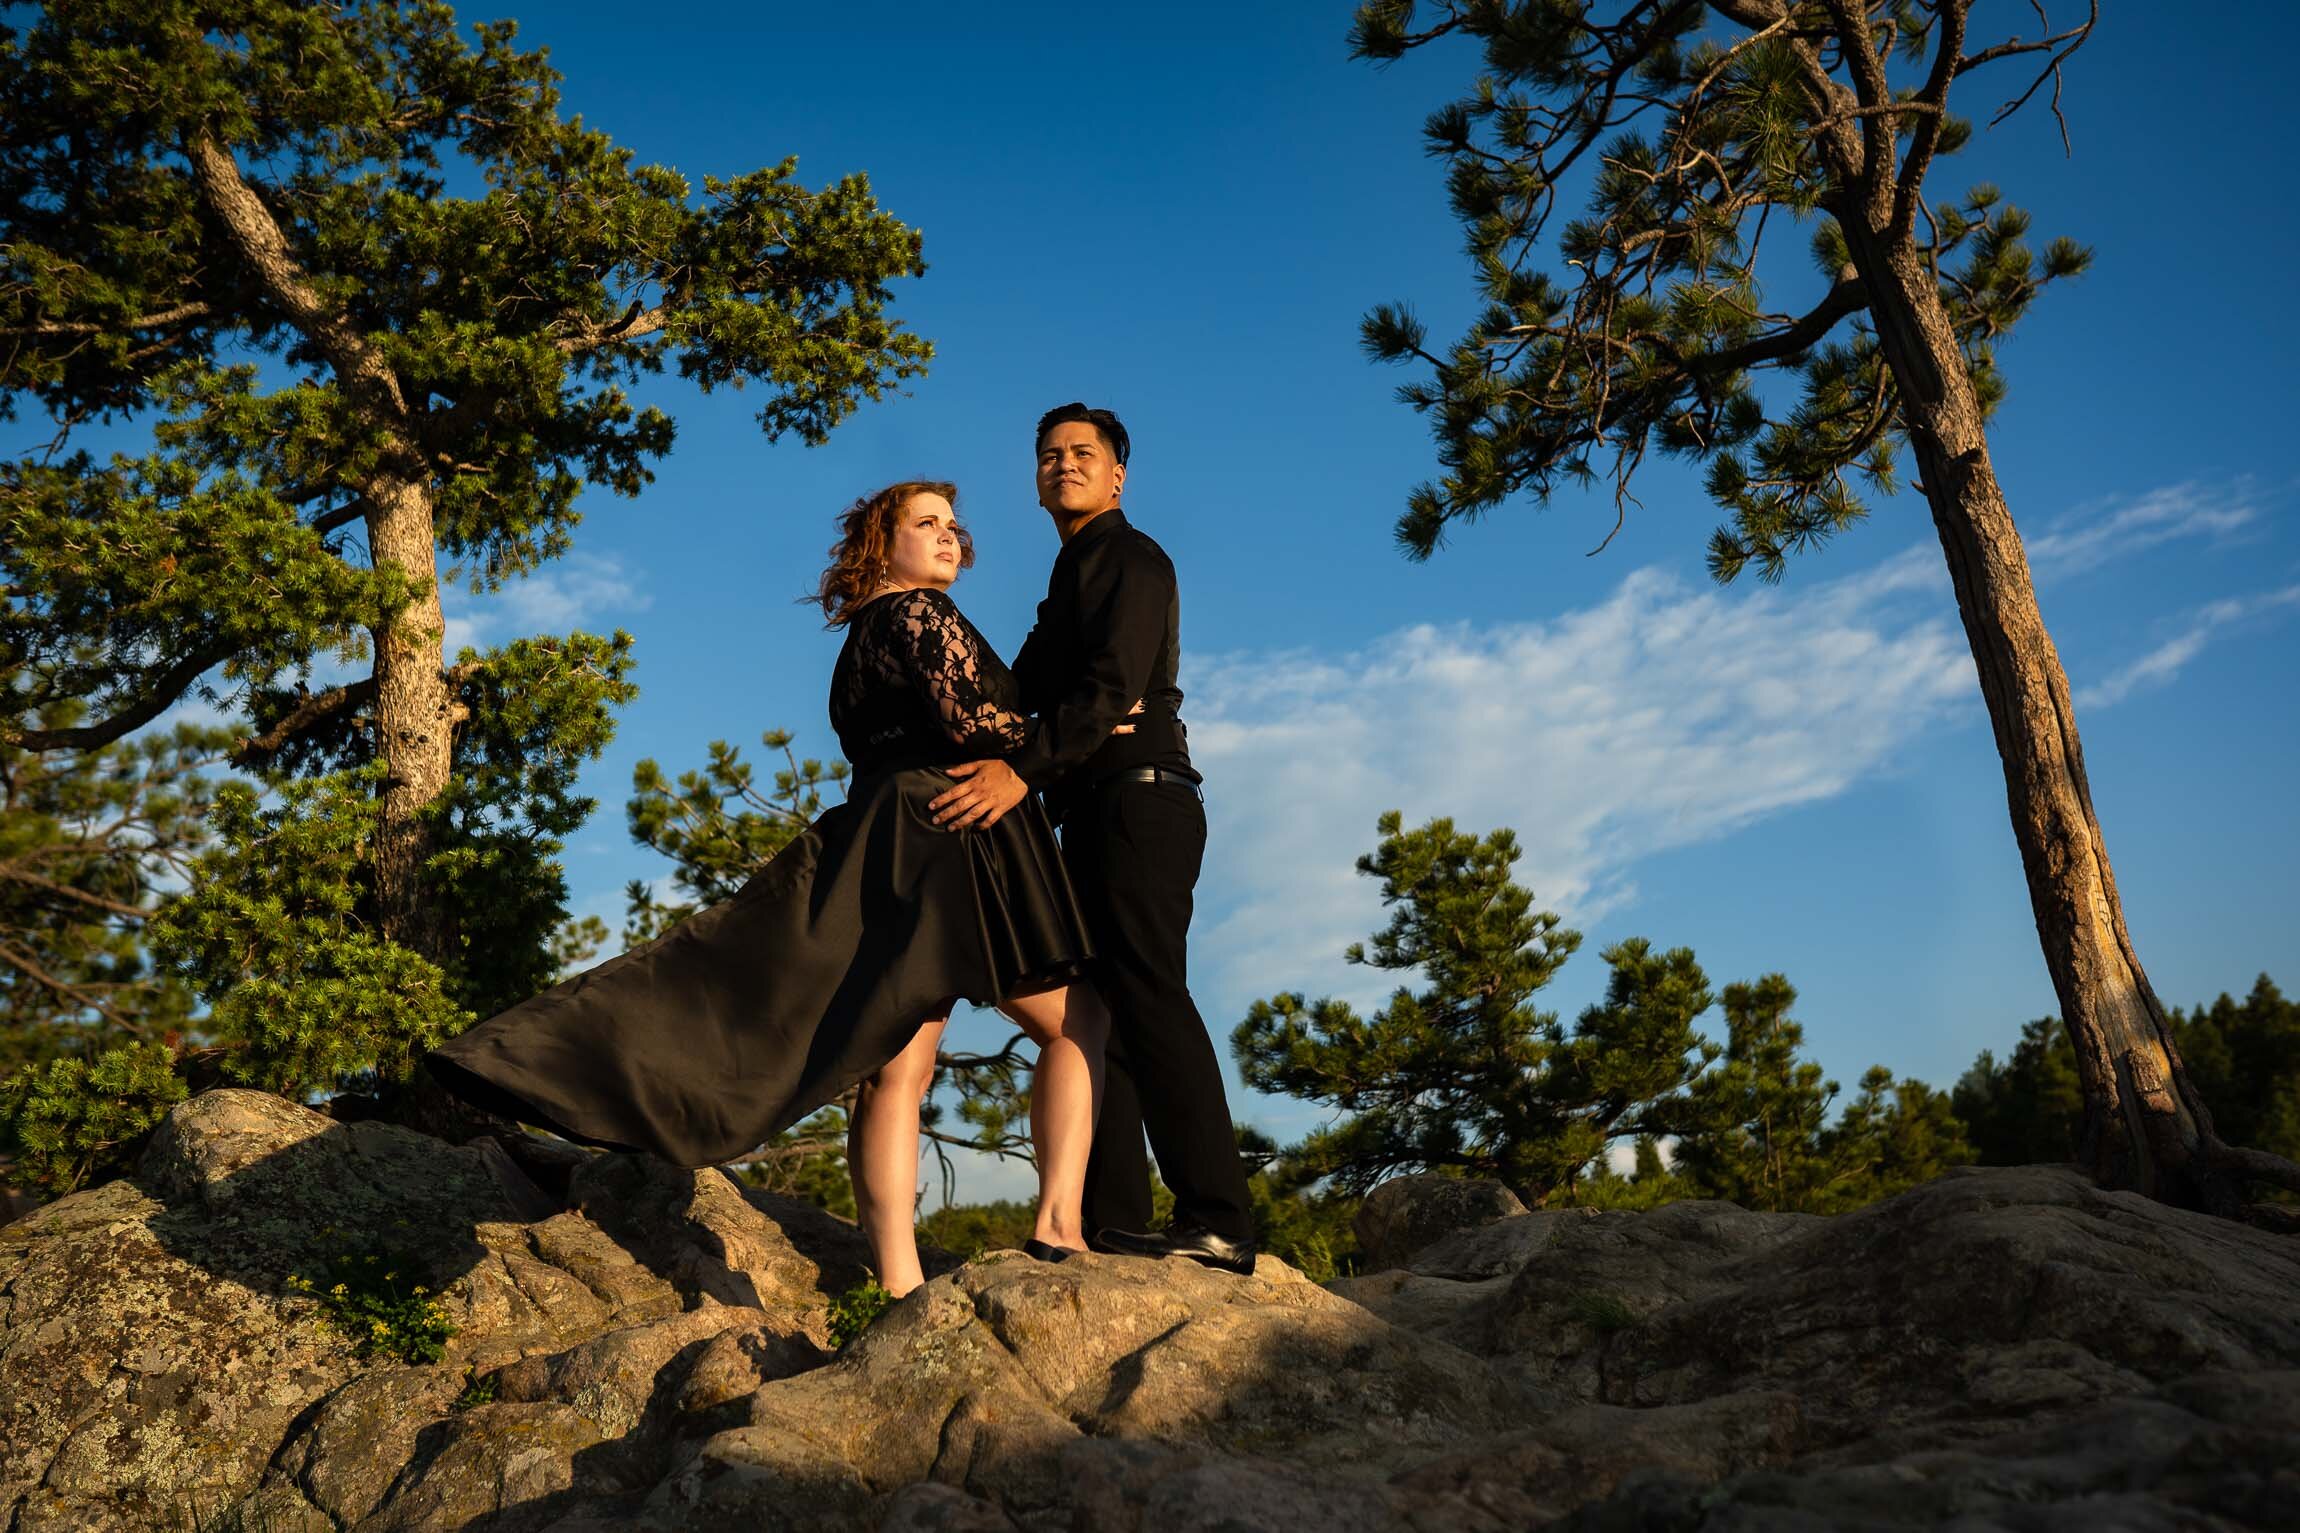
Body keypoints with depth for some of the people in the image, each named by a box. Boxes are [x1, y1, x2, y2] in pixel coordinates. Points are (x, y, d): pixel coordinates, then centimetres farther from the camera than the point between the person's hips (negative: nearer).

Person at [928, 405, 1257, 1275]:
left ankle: (1217, 1221, -20)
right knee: (1094, 1007, 3)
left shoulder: (1130, 558, 0)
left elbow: (1111, 686, -16)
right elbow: (1032, 690, 25)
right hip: (1093, 814, 9)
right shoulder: (1072, 578, 28)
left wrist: (1023, 771, -24)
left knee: (1149, 997, -18)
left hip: (1138, 796, -9)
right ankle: (1113, 1222, 4)